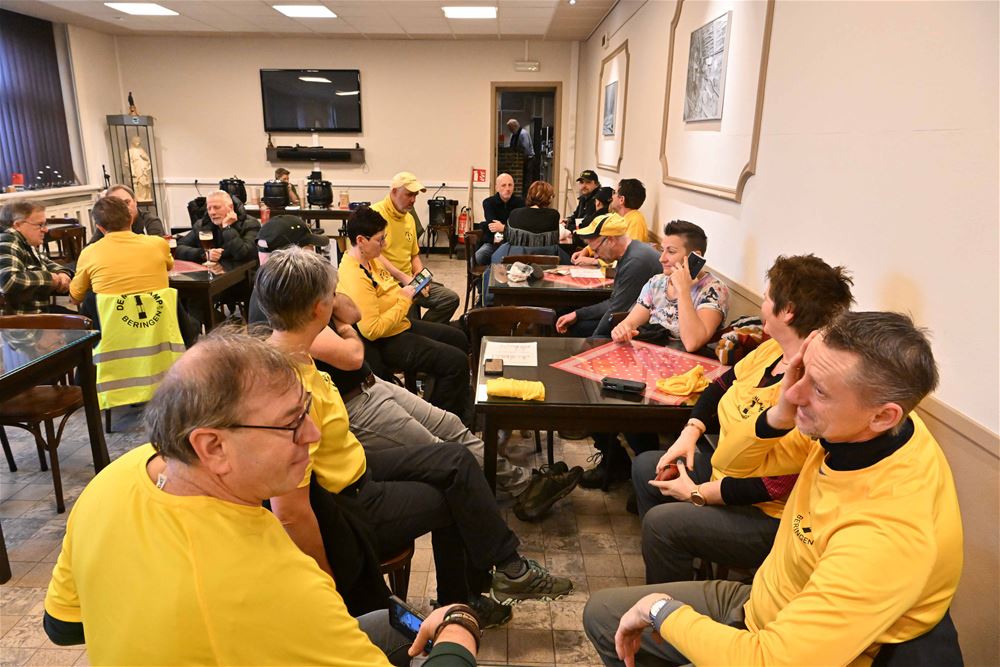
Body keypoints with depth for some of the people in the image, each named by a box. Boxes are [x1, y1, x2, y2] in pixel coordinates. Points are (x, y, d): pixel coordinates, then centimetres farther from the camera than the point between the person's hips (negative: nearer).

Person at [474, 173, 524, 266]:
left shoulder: (519, 202, 3)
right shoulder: (488, 202, 1)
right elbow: (492, 224, -14)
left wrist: (503, 228, -26)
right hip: (492, 242, 0)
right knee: (476, 258, -28)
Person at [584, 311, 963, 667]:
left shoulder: (888, 536, -36)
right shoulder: (852, 430, -15)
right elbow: (731, 462, -2)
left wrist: (662, 611, -19)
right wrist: (779, 416, -22)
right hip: (758, 603, 6)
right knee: (601, 613, 12)